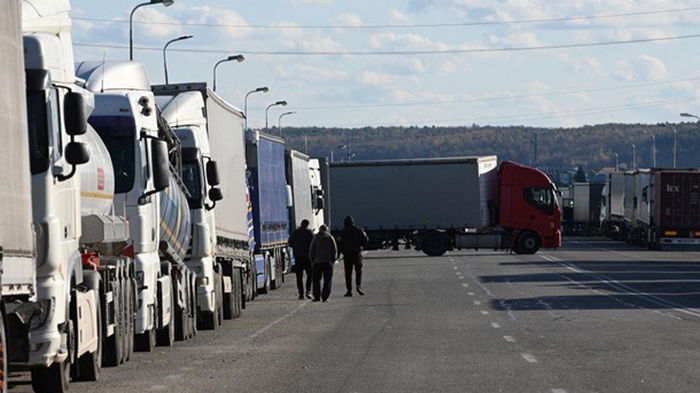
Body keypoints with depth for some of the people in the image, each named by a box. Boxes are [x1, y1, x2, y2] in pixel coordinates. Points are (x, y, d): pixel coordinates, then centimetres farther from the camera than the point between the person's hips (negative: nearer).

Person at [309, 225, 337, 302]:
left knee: (316, 279, 9)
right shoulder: (330, 238, 3)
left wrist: (312, 261, 8)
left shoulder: (316, 238, 3)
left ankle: (317, 296, 4)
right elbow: (334, 250, 0)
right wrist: (332, 260, 6)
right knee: (327, 281, 3)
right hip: (328, 262, 0)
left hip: (317, 262, 0)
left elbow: (311, 250, 1)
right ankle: (325, 297, -4)